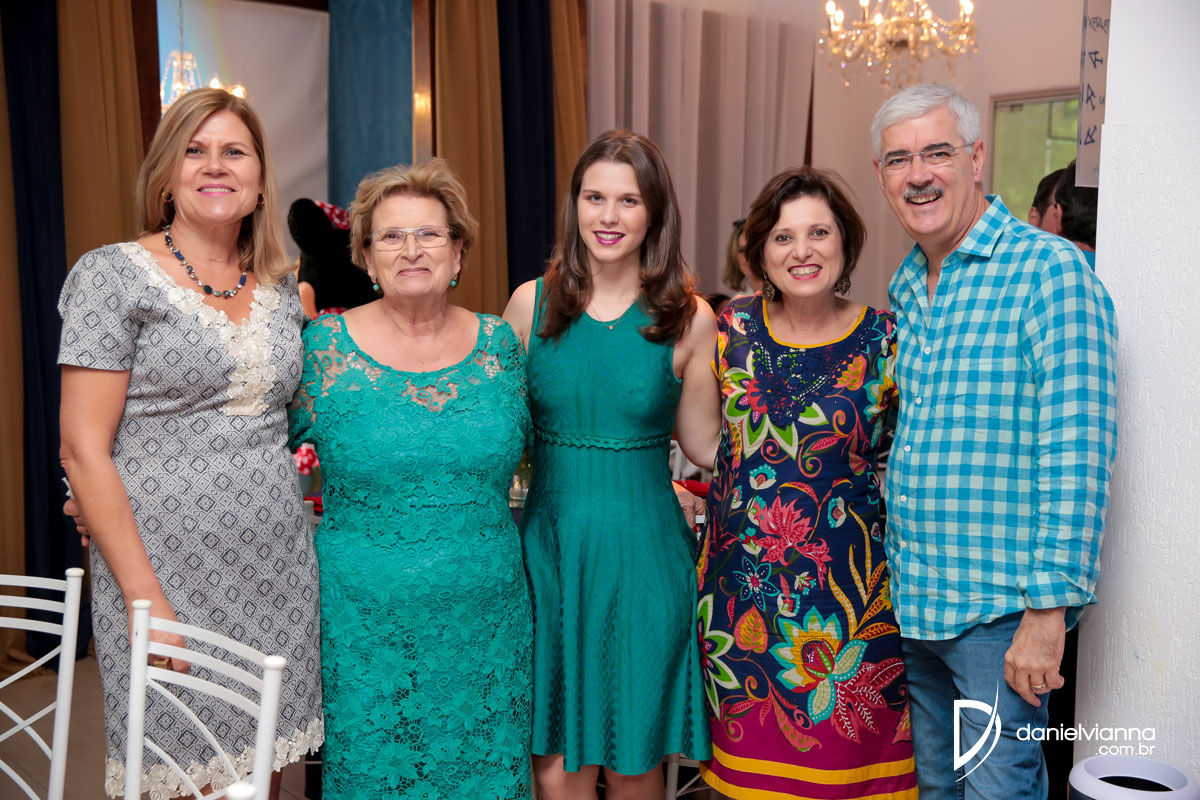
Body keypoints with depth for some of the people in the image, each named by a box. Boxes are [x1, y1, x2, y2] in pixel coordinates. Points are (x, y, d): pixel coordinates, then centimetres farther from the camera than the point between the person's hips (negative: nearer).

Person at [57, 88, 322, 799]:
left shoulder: (283, 288, 9)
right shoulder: (114, 275, -6)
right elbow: (83, 450, -10)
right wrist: (144, 596, -14)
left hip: (279, 569, 5)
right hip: (168, 569, -4)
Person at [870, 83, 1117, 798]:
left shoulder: (1048, 270, -13)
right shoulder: (907, 289, 11)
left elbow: (1076, 455, -18)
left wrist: (1049, 610, -20)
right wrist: (902, 579, 13)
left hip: (1002, 610, -7)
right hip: (915, 603, 7)